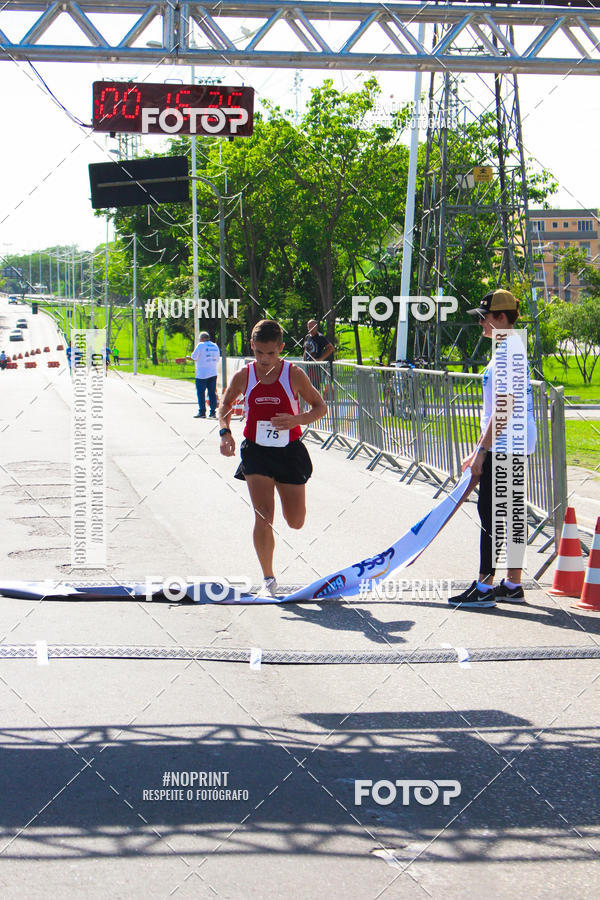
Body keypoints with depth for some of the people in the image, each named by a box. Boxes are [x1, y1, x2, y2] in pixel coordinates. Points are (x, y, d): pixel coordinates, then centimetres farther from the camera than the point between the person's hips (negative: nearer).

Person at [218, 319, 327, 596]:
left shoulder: (294, 374, -9)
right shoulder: (243, 376, -5)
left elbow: (320, 407, -2)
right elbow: (225, 404, 13)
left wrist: (296, 420, -20)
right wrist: (225, 432, -4)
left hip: (289, 452, 0)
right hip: (256, 451, 0)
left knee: (296, 521, 9)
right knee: (263, 518, -12)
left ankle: (288, 498, 48)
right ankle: (268, 579, 2)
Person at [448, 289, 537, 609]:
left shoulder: (506, 349, -15)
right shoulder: (513, 347, 17)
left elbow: (503, 406, -21)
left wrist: (482, 450, -19)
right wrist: (481, 450, 23)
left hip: (505, 445, -10)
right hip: (518, 443, 10)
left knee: (489, 512, -8)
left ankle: (484, 587, -6)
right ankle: (513, 584, 16)